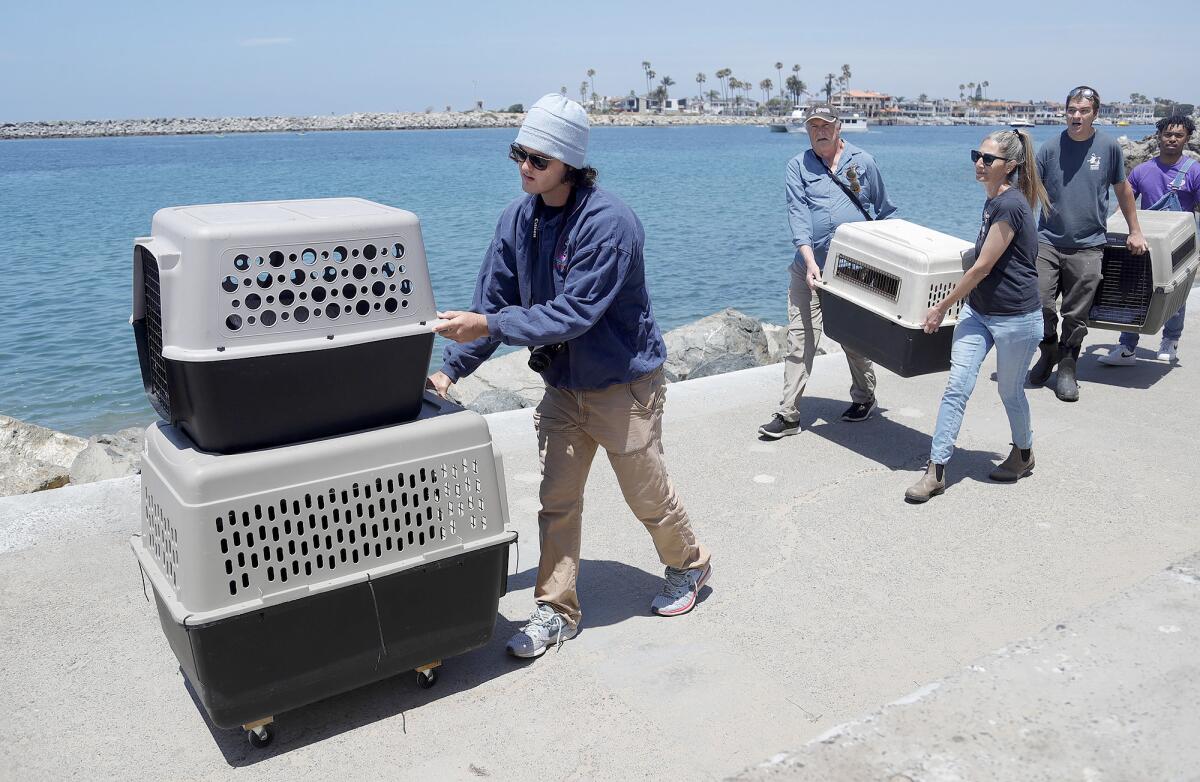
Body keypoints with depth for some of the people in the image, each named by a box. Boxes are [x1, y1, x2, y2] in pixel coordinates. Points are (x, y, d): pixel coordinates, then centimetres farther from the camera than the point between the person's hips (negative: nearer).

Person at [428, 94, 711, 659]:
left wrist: (490, 326, -33)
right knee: (556, 501, 9)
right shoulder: (519, 219, -4)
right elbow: (492, 300, -1)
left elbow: (574, 313, -29)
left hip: (623, 384, -6)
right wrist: (451, 368, -9)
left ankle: (688, 567, 39)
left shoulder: (608, 222, -25)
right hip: (562, 385, 6)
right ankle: (556, 612, 23)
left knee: (647, 494, 11)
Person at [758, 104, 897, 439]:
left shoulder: (863, 162, 7)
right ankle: (788, 414, -1)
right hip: (809, 267, 0)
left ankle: (864, 398, 33)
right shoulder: (798, 166, 3)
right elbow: (797, 214, -9)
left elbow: (883, 212, 17)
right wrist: (810, 262, -20)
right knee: (800, 340, -4)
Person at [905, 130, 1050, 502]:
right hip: (978, 311, 8)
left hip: (1015, 317, -8)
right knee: (956, 387, -1)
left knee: (1010, 391, 11)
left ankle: (1023, 455, 37)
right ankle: (936, 470, 0)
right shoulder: (993, 201, 8)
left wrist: (941, 307, -12)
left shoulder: (1010, 205, -20)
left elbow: (982, 267, -19)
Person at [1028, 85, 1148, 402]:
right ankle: (1049, 351, 21)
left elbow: (1123, 189, 15)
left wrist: (1135, 231, 17)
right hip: (1048, 242, 0)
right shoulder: (1050, 148, 0)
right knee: (1039, 303, -7)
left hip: (1087, 247, 0)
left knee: (1076, 315, 3)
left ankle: (1067, 368, 18)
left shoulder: (1109, 147, 3)